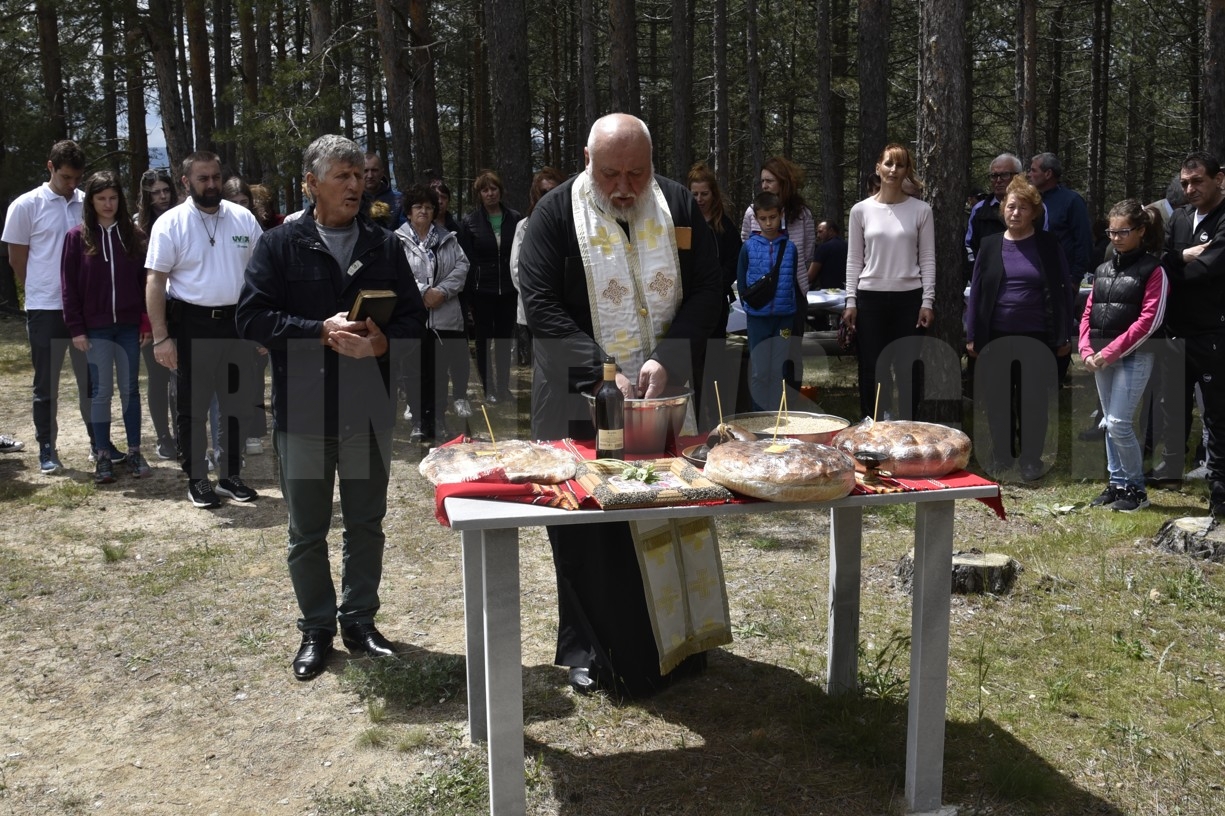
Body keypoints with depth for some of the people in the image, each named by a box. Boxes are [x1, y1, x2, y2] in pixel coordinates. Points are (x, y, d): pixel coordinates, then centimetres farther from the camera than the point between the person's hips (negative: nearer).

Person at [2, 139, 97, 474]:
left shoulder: (88, 204, 3)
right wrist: (43, 292, 8)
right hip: (46, 310, -3)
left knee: (92, 380, 10)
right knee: (46, 385, 6)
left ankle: (98, 443, 21)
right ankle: (46, 449, 15)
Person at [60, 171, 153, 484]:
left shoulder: (133, 235, 5)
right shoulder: (77, 237, 0)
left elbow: (145, 281, 5)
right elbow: (69, 286, -1)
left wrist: (146, 322, -1)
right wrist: (76, 328, -6)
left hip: (128, 326, 2)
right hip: (95, 328, -1)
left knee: (131, 390, 7)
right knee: (101, 391, 3)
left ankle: (134, 451, 15)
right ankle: (103, 456, 10)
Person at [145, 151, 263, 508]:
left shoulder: (243, 219, 4)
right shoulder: (170, 224, -6)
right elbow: (155, 282, -8)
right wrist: (161, 338, -14)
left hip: (237, 321, 4)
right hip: (192, 325, -3)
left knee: (239, 402, 11)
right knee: (193, 406, 6)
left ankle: (231, 475, 25)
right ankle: (196, 479, 18)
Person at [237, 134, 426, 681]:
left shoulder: (385, 246, 6)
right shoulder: (280, 245, -2)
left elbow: (413, 316, 6)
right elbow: (252, 317, -9)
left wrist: (381, 338, -15)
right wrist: (322, 331, -20)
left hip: (370, 410, 2)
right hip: (302, 410, -2)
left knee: (366, 524, 13)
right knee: (307, 531, 9)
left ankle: (359, 620, 29)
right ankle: (316, 629, 24)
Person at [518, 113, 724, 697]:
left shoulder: (679, 207, 2)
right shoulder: (557, 213, -6)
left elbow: (707, 291, 0)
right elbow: (541, 305, -12)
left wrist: (667, 359, -15)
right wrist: (601, 372, -22)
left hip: (664, 394, 3)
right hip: (579, 404, -2)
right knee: (587, 527, 4)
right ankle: (589, 649, 21)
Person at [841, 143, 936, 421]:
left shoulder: (920, 210, 2)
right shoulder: (861, 210, 4)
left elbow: (927, 259, 3)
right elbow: (854, 260, 6)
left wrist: (927, 301, -4)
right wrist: (850, 301, -1)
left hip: (909, 298, 0)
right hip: (870, 298, 1)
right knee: (870, 370, 4)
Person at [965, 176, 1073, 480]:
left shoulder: (1048, 245, 1)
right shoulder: (990, 245, 6)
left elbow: (1063, 292, 2)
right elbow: (976, 291, 7)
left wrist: (1063, 336, -3)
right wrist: (972, 336, 2)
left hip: (1037, 337, -2)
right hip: (997, 336, 2)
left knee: (1034, 398, 4)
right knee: (998, 398, 8)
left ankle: (1031, 458, 16)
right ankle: (1002, 453, 22)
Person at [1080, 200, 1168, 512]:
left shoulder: (1152, 270, -6)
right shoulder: (1103, 269, 14)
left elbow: (1149, 321, -13)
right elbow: (1088, 313, 14)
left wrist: (1110, 352, -16)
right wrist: (1087, 350, -2)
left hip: (1134, 358, -6)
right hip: (1102, 358, 6)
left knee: (1119, 424, -9)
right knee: (1110, 424, 10)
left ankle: (1136, 489, 5)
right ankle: (1117, 483, 21)